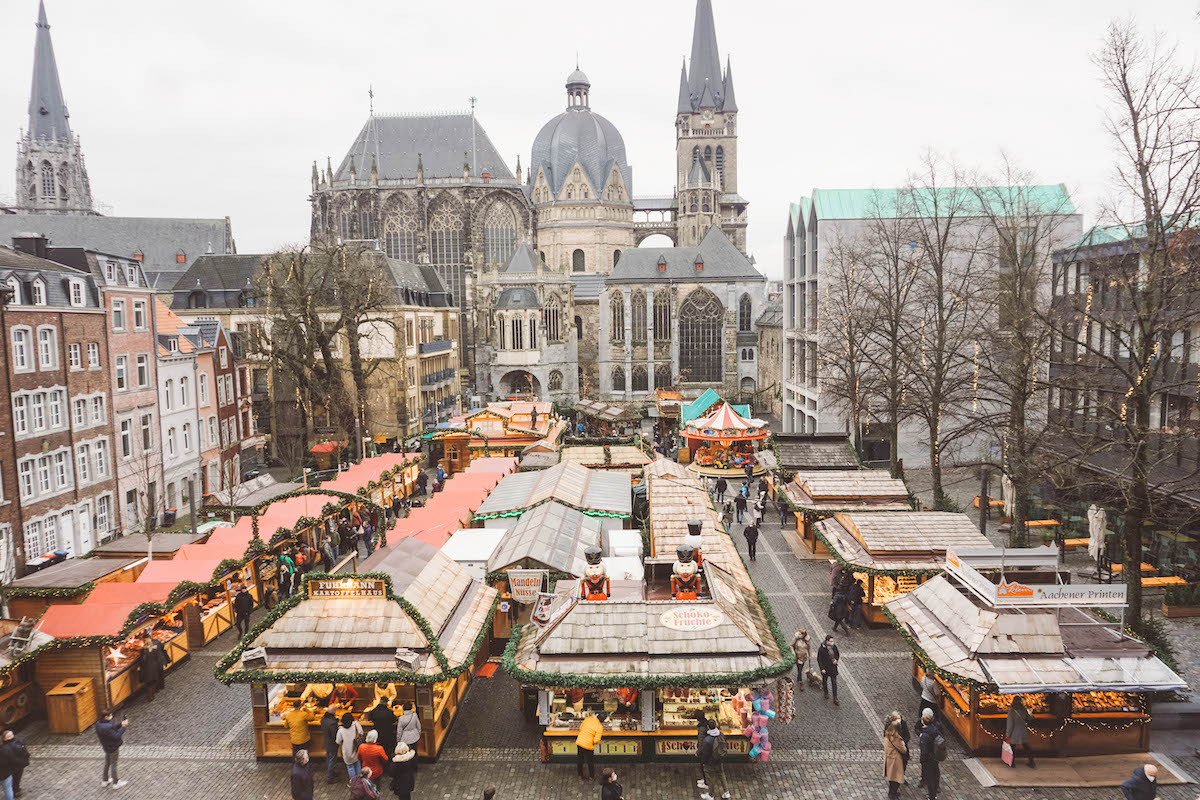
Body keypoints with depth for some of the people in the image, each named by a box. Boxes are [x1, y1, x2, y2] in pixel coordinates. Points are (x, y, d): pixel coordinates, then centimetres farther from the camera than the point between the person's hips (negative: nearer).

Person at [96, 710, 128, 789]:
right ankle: (115, 783, 19)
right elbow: (116, 736, -28)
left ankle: (105, 781, 36)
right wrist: (123, 727, -20)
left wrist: (121, 723, -9)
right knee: (113, 764, 5)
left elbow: (112, 728, 4)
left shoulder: (99, 724, -5)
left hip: (106, 747, 9)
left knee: (107, 763, 22)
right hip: (112, 748, -9)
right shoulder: (107, 728, -34)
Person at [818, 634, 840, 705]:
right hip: (825, 668, -3)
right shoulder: (821, 649, -20)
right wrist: (822, 668, -17)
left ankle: (835, 700, 5)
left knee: (834, 683, 1)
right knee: (825, 680, 18)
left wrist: (836, 660, -11)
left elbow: (837, 654, 9)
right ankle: (826, 692, 46)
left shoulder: (834, 647, -8)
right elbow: (819, 659, -14)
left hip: (833, 667, 3)